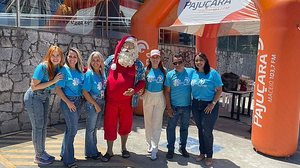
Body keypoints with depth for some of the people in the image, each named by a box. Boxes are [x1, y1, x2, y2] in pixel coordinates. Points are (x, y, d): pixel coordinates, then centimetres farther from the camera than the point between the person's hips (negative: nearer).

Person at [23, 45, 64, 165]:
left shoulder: (59, 67, -3)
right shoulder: (42, 67, -23)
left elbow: (56, 85, 11)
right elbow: (34, 87, -23)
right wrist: (53, 81, -25)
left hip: (45, 98, 7)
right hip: (34, 98, -7)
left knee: (44, 125, 14)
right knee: (38, 127, -1)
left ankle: (42, 152, 28)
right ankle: (38, 156, 13)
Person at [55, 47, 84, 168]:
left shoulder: (80, 71, 9)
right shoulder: (64, 70, -9)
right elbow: (58, 89, -12)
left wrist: (82, 99, 4)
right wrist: (68, 102, -15)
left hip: (78, 101, 6)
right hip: (68, 101, -6)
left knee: (70, 128, 14)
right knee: (72, 129, -4)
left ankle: (64, 154, 30)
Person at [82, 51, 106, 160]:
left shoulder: (102, 73, 3)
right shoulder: (89, 74, -15)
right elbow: (85, 92, -16)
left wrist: (101, 104, 4)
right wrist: (95, 105, -15)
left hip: (101, 103, 6)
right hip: (92, 104, -6)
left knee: (95, 127, 18)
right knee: (91, 128, 6)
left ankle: (93, 150, 33)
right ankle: (90, 152, 21)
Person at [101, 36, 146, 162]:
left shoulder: (138, 64, 2)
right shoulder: (111, 59, 3)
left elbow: (142, 81, 2)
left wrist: (134, 90, -15)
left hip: (127, 101, 1)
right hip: (111, 100, 0)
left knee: (125, 125, 14)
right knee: (110, 126, 7)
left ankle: (123, 148, 35)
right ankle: (109, 151, 24)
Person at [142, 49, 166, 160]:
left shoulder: (163, 70, 0)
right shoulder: (147, 70, -2)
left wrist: (167, 100, -1)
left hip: (159, 98, 0)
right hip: (148, 97, 1)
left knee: (157, 124, 1)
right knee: (148, 122, 11)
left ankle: (154, 149, 7)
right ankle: (149, 145, 29)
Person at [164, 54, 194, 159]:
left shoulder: (191, 72, -4)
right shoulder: (170, 74, -4)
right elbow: (167, 92, -4)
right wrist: (168, 107, -7)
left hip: (187, 106, 1)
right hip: (174, 106, -1)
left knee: (184, 128, 15)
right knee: (171, 127, 7)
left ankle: (183, 147, 32)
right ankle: (170, 149, 23)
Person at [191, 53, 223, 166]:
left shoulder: (213, 73, -9)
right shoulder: (193, 73, 3)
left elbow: (219, 90, -8)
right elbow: (191, 88, 9)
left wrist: (213, 104, -15)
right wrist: (191, 103, 0)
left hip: (209, 106, -4)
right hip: (196, 105, 4)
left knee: (207, 131, 2)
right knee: (200, 130, 15)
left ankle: (209, 155, 21)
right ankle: (202, 152, 32)